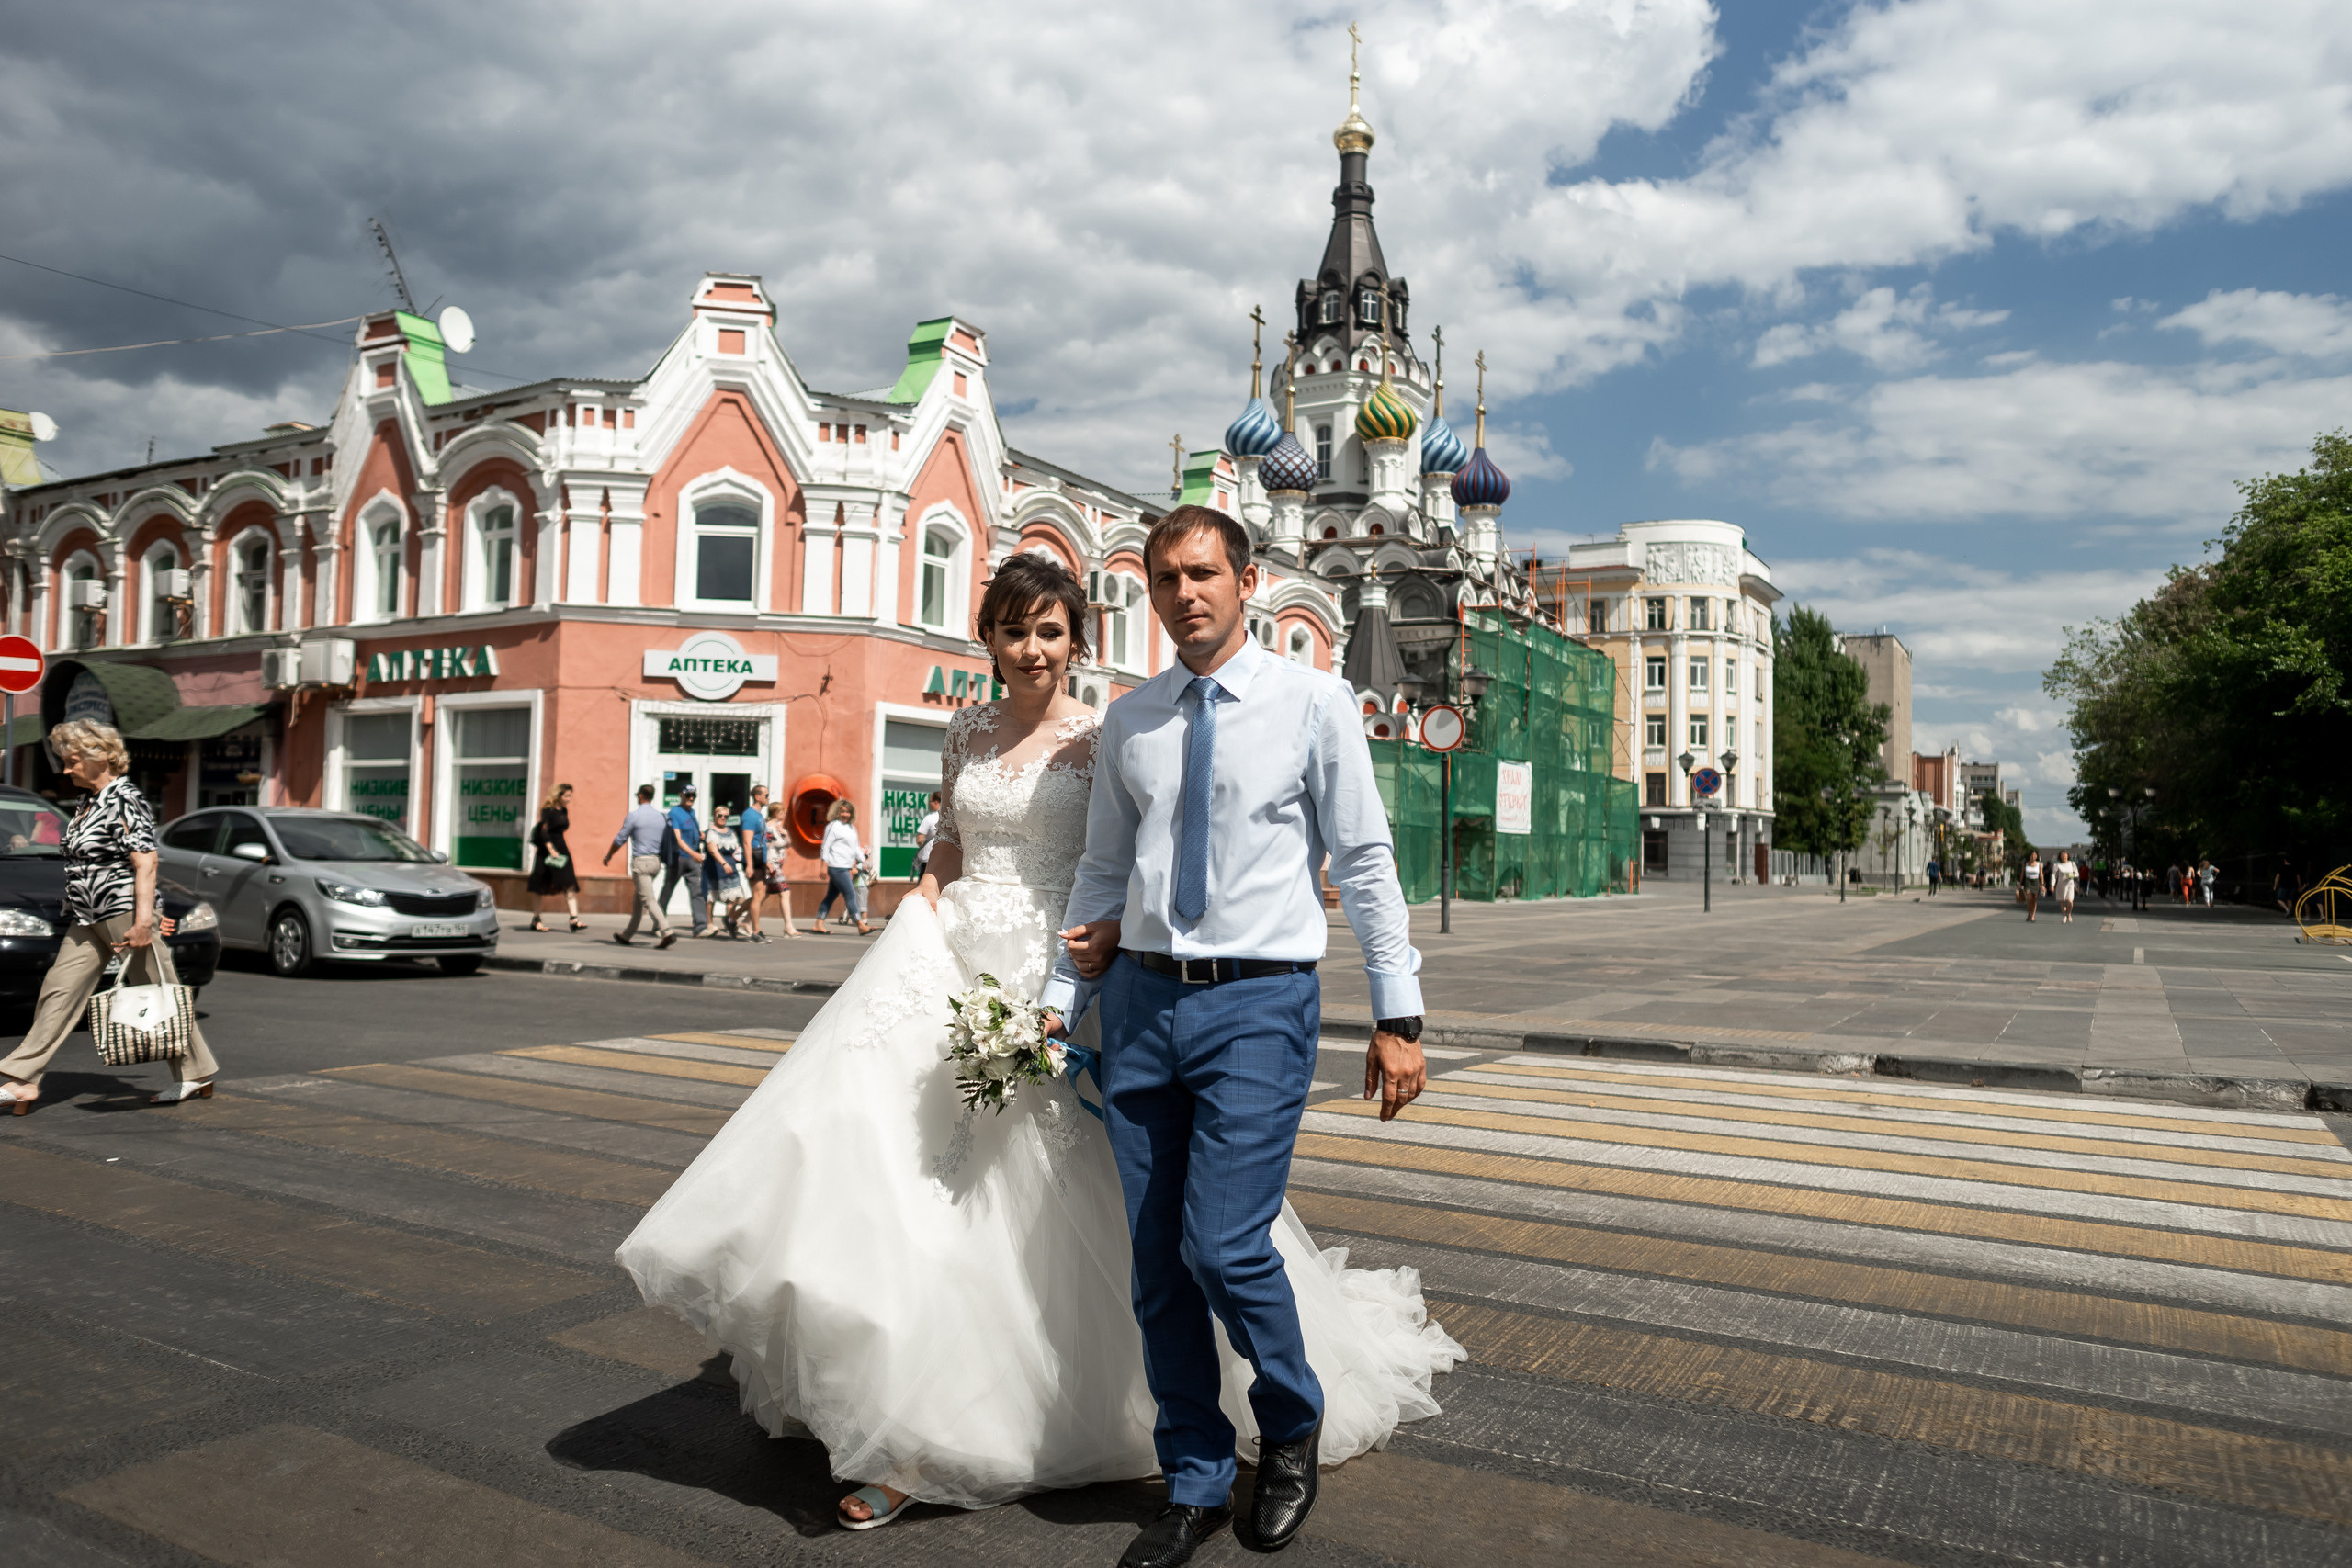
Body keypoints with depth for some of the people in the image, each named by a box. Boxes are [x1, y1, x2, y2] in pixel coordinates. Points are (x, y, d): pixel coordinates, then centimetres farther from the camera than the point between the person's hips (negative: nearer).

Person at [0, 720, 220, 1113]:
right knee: (58, 993, 4)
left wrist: (143, 922, -25)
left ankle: (198, 1075, 9)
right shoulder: (88, 803, 16)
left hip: (124, 915, -9)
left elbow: (145, 864, -20)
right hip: (87, 921, 9)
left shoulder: (126, 800, -13)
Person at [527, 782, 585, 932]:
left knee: (569, 884, -5)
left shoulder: (564, 811, 13)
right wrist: (551, 850, -24)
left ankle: (574, 919, -11)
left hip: (561, 848, 7)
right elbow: (544, 831, -17)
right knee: (543, 887, 0)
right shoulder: (548, 810, -10)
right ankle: (536, 919, 10)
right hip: (546, 849, -7)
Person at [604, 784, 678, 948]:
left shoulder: (633, 816, -9)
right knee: (639, 899, 17)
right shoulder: (662, 817, 8)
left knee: (648, 900, -10)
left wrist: (608, 856, 13)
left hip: (640, 861, -7)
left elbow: (620, 839, -2)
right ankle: (627, 935, 27)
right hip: (656, 861, 7)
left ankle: (667, 932, -25)